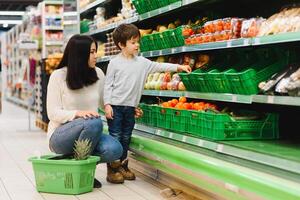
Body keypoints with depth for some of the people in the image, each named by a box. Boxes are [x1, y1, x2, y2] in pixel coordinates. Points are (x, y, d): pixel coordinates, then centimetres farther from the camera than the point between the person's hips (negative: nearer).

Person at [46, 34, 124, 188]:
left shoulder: (98, 74, 2)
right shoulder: (58, 76, -9)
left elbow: (105, 102, 15)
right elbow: (53, 113, -12)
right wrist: (77, 113, -29)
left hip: (87, 136, 4)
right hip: (60, 135, -4)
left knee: (115, 149, -26)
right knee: (94, 122, -34)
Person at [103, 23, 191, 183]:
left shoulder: (142, 62, 8)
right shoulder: (115, 63, -5)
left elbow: (158, 66, 9)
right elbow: (108, 85, -5)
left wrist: (178, 67, 0)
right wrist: (107, 104, -11)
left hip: (130, 107, 5)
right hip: (115, 106, -5)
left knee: (126, 138, 11)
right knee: (115, 137, -3)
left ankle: (123, 166, 21)